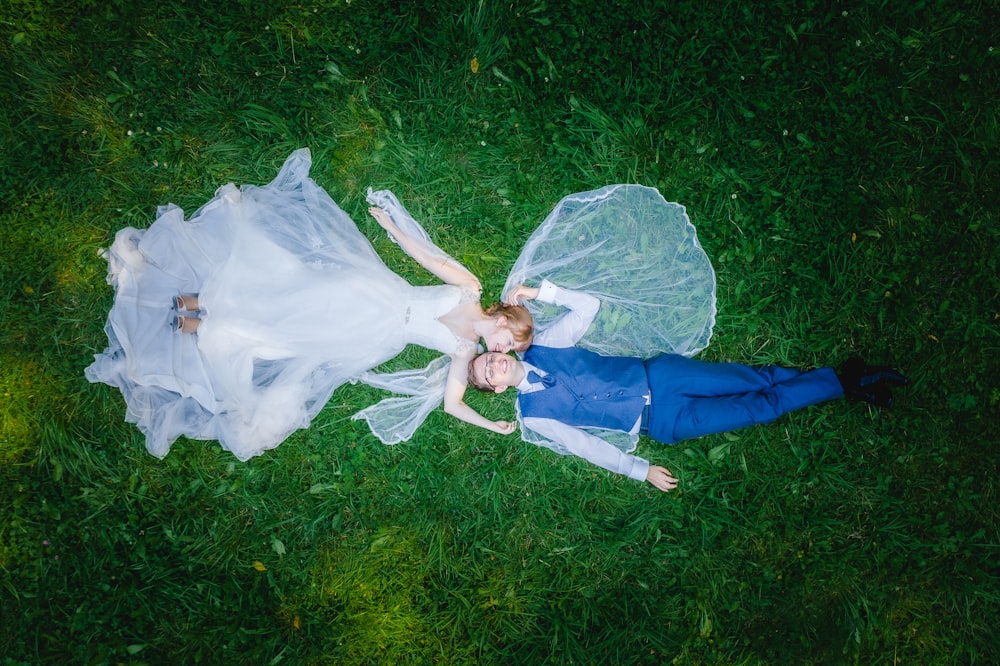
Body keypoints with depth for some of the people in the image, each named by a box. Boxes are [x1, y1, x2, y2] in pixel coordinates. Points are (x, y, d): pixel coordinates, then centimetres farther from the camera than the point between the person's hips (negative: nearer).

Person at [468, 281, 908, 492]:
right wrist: (641, 470, -11)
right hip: (662, 421, -2)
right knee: (759, 408, -5)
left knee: (754, 379, -6)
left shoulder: (539, 348, 1)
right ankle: (845, 384, 5)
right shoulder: (533, 413, -6)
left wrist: (539, 291, -8)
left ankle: (849, 378, 8)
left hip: (656, 372, 2)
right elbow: (583, 445, -8)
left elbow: (588, 306, 1)